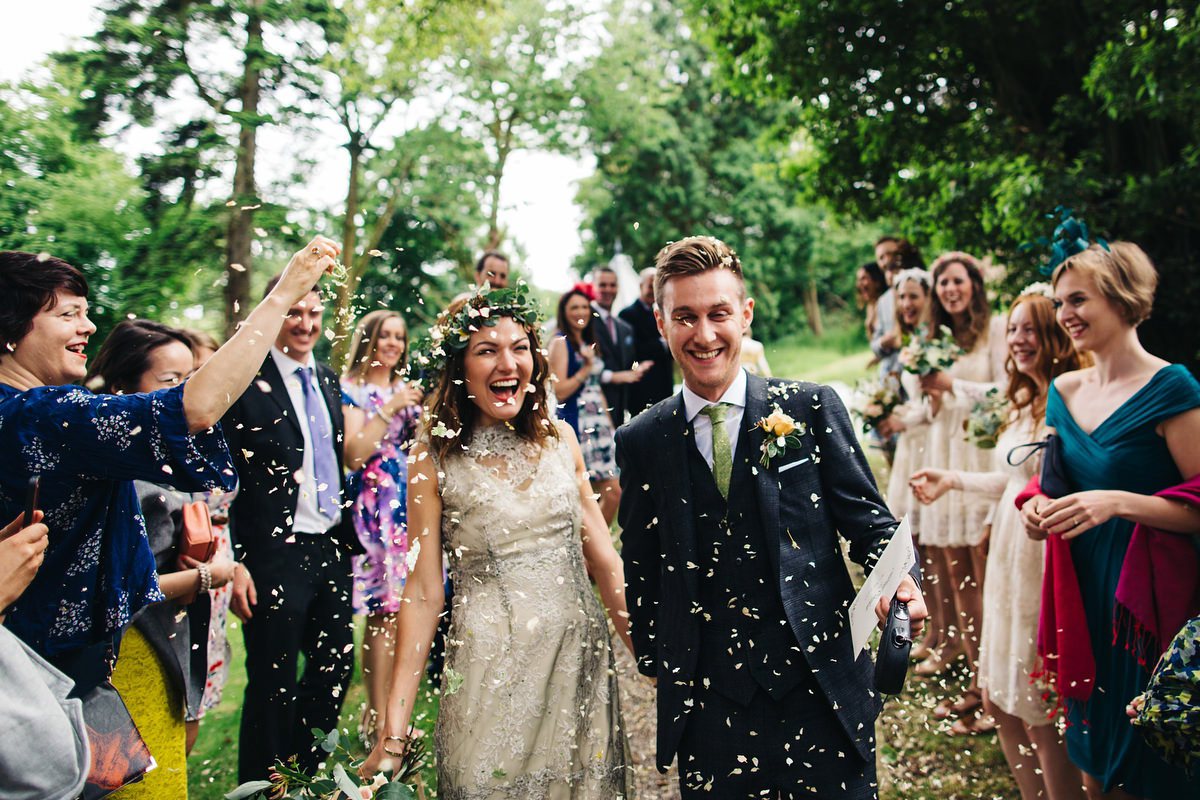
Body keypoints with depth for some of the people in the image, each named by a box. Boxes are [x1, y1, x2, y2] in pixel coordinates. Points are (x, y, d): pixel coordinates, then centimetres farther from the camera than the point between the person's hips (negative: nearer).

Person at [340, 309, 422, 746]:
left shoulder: (405, 390, 16)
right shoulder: (351, 390, -3)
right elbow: (352, 455, -14)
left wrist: (425, 416, 1)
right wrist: (390, 410, -15)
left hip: (411, 505, 6)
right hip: (376, 507, -6)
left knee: (404, 608, 6)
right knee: (384, 611, -7)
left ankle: (387, 705, 18)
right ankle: (377, 717, 2)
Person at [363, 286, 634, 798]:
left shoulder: (559, 437, 2)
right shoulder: (434, 457, -7)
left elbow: (602, 557, 7)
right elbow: (423, 592, -7)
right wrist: (394, 731, -9)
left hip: (582, 659, 4)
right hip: (492, 669, -3)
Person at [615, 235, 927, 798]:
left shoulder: (811, 407, -2)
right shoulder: (641, 442, 1)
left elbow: (864, 512, 0)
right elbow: (641, 569, 9)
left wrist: (897, 578, -19)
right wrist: (656, 661, 11)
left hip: (825, 687, 0)